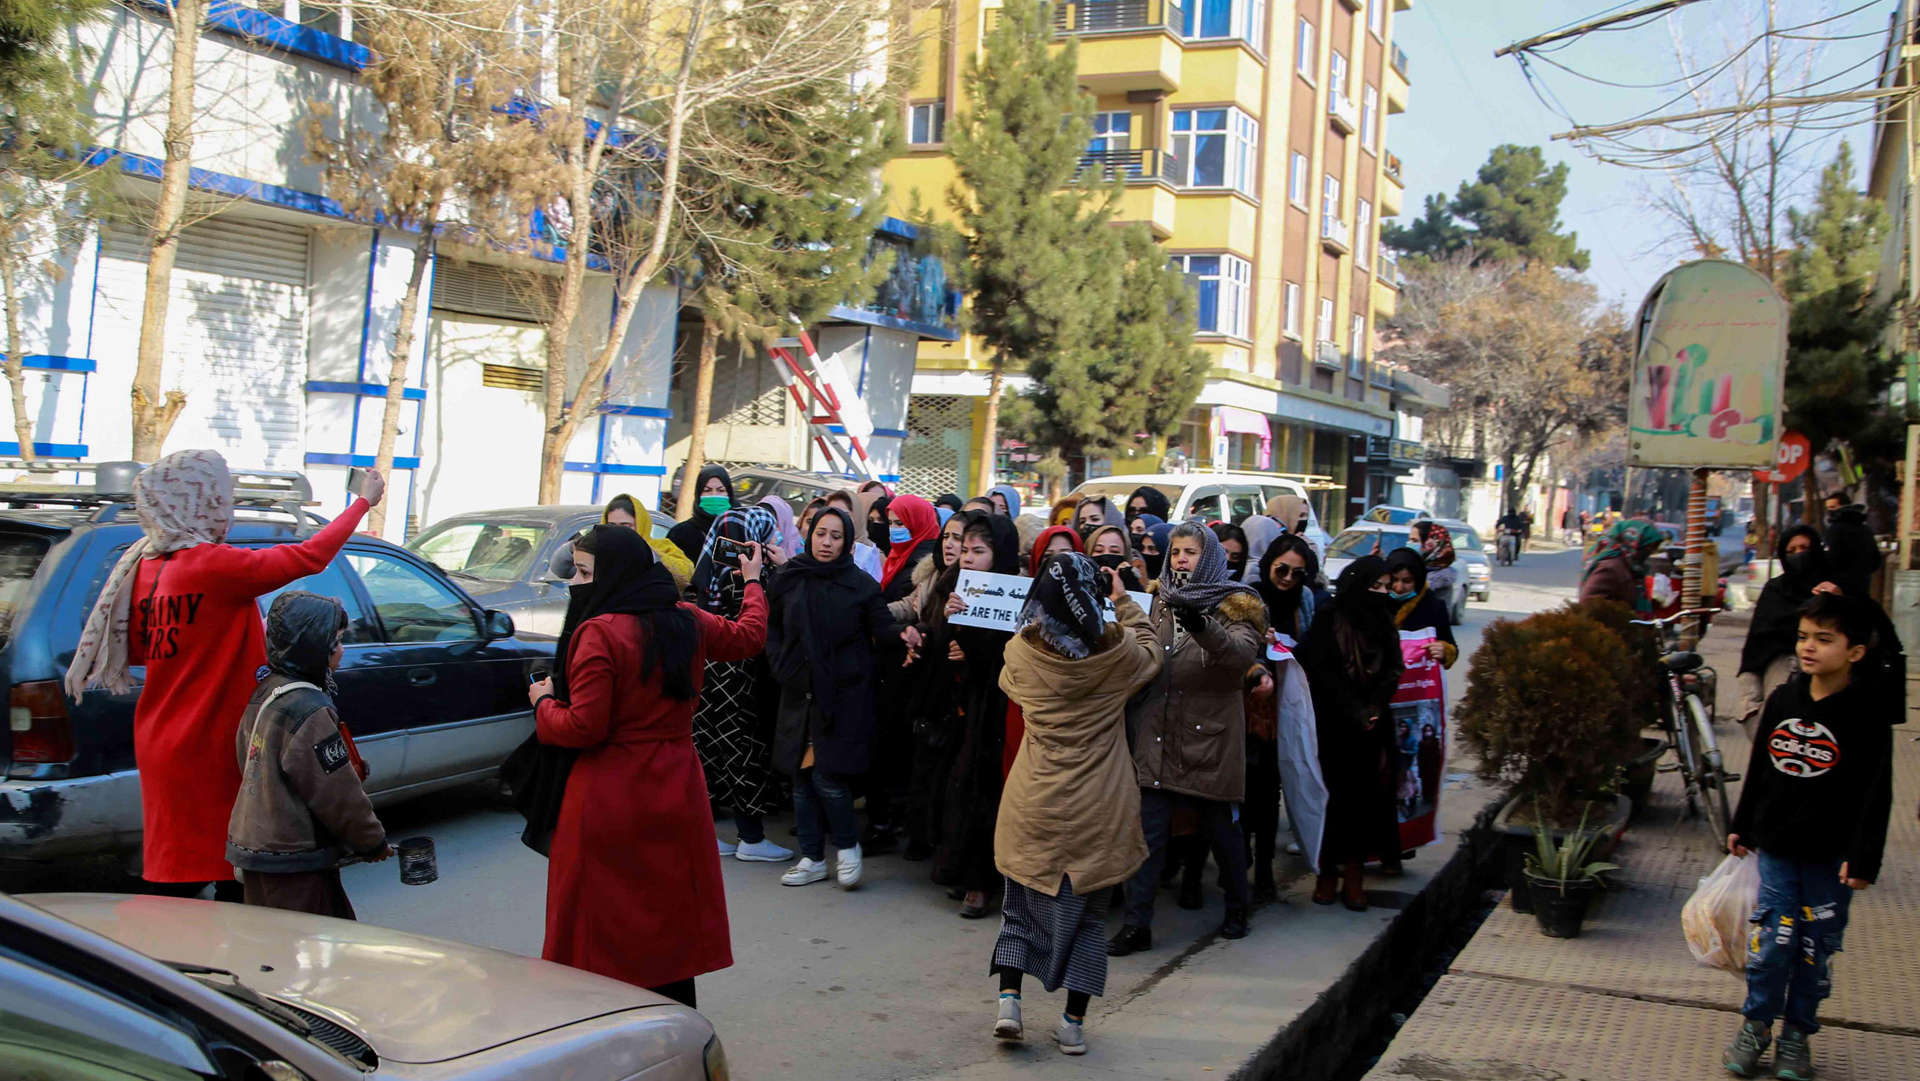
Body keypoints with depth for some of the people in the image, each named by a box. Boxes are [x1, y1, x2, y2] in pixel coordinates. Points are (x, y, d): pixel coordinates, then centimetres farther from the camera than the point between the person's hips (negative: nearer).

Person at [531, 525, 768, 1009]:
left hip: (609, 801, -7)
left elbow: (584, 728, -19)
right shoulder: (687, 622, 5)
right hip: (674, 798, 7)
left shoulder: (599, 633, -17)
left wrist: (543, 703, 0)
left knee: (599, 923, 4)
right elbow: (747, 637, 24)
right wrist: (753, 583, 41)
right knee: (669, 914, 14)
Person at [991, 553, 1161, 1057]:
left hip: (1034, 805, 1)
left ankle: (1008, 1000, 4)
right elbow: (1151, 648, 13)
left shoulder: (1022, 653, -9)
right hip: (1099, 808, 0)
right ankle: (1073, 1023, 13)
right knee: (1088, 912, 12)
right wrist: (1124, 602, 23)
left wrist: (1048, 619, 23)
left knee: (1021, 902, 17)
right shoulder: (1118, 651, -11)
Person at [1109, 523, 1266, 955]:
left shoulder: (1232, 606, -3)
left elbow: (1243, 651, -25)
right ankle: (1137, 924, 2)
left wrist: (1201, 626, -42)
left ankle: (1238, 907, 31)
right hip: (1158, 734, 3)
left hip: (1209, 735, -3)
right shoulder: (1162, 602, 11)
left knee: (1218, 824, 10)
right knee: (1149, 829, -1)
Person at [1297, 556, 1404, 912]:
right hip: (1332, 726, -4)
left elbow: (1392, 670, 4)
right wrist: (1356, 712, -14)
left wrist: (1373, 709, -12)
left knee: (1364, 797, 0)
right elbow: (1323, 672, -9)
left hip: (1370, 730, 4)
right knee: (1334, 795, -2)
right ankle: (1327, 874, 9)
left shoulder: (1382, 622, 10)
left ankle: (1354, 878, 6)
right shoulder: (1328, 619, -4)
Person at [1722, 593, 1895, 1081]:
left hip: (1831, 856, -2)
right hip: (1776, 844, 3)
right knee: (1772, 939, 2)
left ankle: (1797, 1033, 22)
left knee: (1816, 946, 7)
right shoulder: (1783, 700, 2)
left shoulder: (1869, 714, -10)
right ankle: (1756, 1024, 17)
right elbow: (1759, 767, 12)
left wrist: (1863, 857, -14)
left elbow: (1876, 794, -10)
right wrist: (1741, 826, 15)